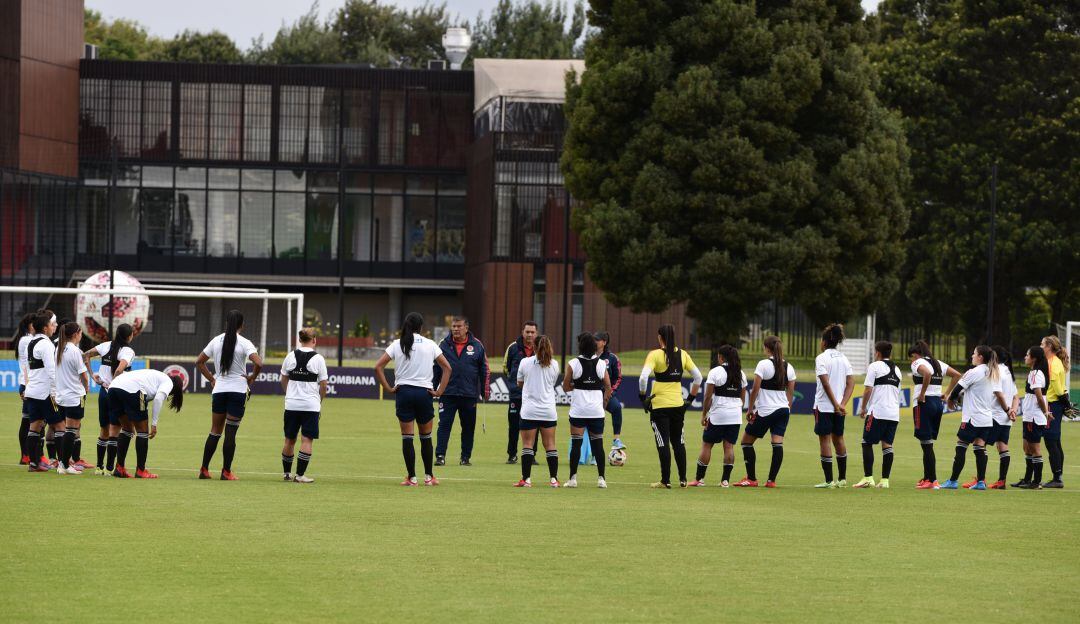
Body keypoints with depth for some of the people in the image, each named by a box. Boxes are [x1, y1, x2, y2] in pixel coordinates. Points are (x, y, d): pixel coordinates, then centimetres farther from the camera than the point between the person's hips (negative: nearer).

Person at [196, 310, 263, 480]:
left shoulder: (216, 341, 5)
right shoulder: (244, 343, -9)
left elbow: (199, 362, 11)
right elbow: (258, 363, -22)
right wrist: (252, 378, -4)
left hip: (219, 390, 4)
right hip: (238, 390, -4)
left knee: (215, 431, 12)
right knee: (230, 432, 0)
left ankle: (204, 469, 9)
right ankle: (226, 472, 1)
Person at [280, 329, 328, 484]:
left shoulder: (291, 356, 3)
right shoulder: (318, 359, -7)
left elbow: (283, 380, 11)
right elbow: (323, 384, -5)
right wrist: (320, 400, 9)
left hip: (291, 404, 4)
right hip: (311, 405, -4)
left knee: (290, 440, 13)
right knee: (307, 440, -1)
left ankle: (287, 473, 22)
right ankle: (300, 475, -6)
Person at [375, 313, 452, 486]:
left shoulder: (397, 344, 1)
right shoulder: (430, 345, 2)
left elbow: (378, 367, -5)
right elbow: (447, 367, 2)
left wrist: (388, 388, -1)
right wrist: (440, 391, 3)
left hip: (403, 392, 0)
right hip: (424, 392, 0)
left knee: (407, 437, 3)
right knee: (426, 437, 12)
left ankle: (412, 477, 2)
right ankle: (429, 476, 17)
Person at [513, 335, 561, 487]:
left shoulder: (525, 362, -4)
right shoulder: (554, 365, 1)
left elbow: (519, 383, 10)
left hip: (529, 410, -2)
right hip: (549, 410, 2)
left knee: (527, 445, -1)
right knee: (550, 445, 7)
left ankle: (526, 479, -6)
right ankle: (554, 479, 6)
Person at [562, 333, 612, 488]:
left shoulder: (573, 364, -5)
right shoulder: (601, 364, 2)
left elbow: (565, 388, 0)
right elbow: (608, 387, 4)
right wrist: (604, 402, 16)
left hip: (578, 410, -2)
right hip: (597, 411, 2)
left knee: (576, 443, 1)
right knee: (598, 444, 7)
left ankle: (573, 478, -2)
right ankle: (601, 479, 5)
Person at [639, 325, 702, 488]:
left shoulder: (655, 355, -10)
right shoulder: (682, 354, 4)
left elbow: (643, 378, -21)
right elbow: (698, 377, 7)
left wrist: (642, 396, -7)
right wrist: (691, 397, 15)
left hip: (659, 405, -4)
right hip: (678, 404, 4)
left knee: (663, 443, 1)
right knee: (678, 441, 15)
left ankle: (665, 480, 2)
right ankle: (682, 479, 17)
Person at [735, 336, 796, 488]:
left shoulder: (763, 364, -9)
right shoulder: (788, 367, 7)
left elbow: (755, 389, -11)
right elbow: (790, 392, 11)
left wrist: (750, 409, -3)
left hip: (765, 411, -5)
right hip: (783, 409, 5)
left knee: (747, 441, 8)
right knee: (778, 444, -1)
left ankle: (751, 478, 6)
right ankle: (772, 480, -7)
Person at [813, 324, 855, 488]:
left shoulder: (821, 358, -9)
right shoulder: (844, 358, 9)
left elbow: (825, 383, -17)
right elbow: (851, 383, 1)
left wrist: (836, 405, -16)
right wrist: (842, 404, -5)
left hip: (824, 405, -6)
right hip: (839, 405, 6)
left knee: (825, 440, -2)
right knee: (838, 439, 16)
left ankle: (829, 480, -4)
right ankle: (842, 478, 20)